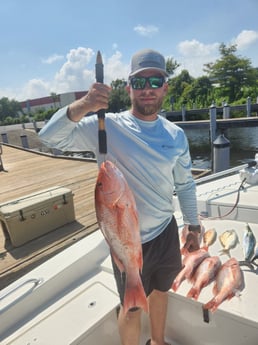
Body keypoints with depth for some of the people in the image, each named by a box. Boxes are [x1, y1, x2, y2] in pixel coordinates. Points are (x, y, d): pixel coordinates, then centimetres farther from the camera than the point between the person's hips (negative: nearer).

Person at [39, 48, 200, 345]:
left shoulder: (176, 135, -3)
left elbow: (185, 185, 7)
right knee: (132, 308, 16)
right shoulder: (107, 127, -17)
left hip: (166, 232, 5)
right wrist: (82, 106, -41)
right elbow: (50, 137, -24)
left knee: (160, 291, 28)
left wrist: (193, 226, 11)